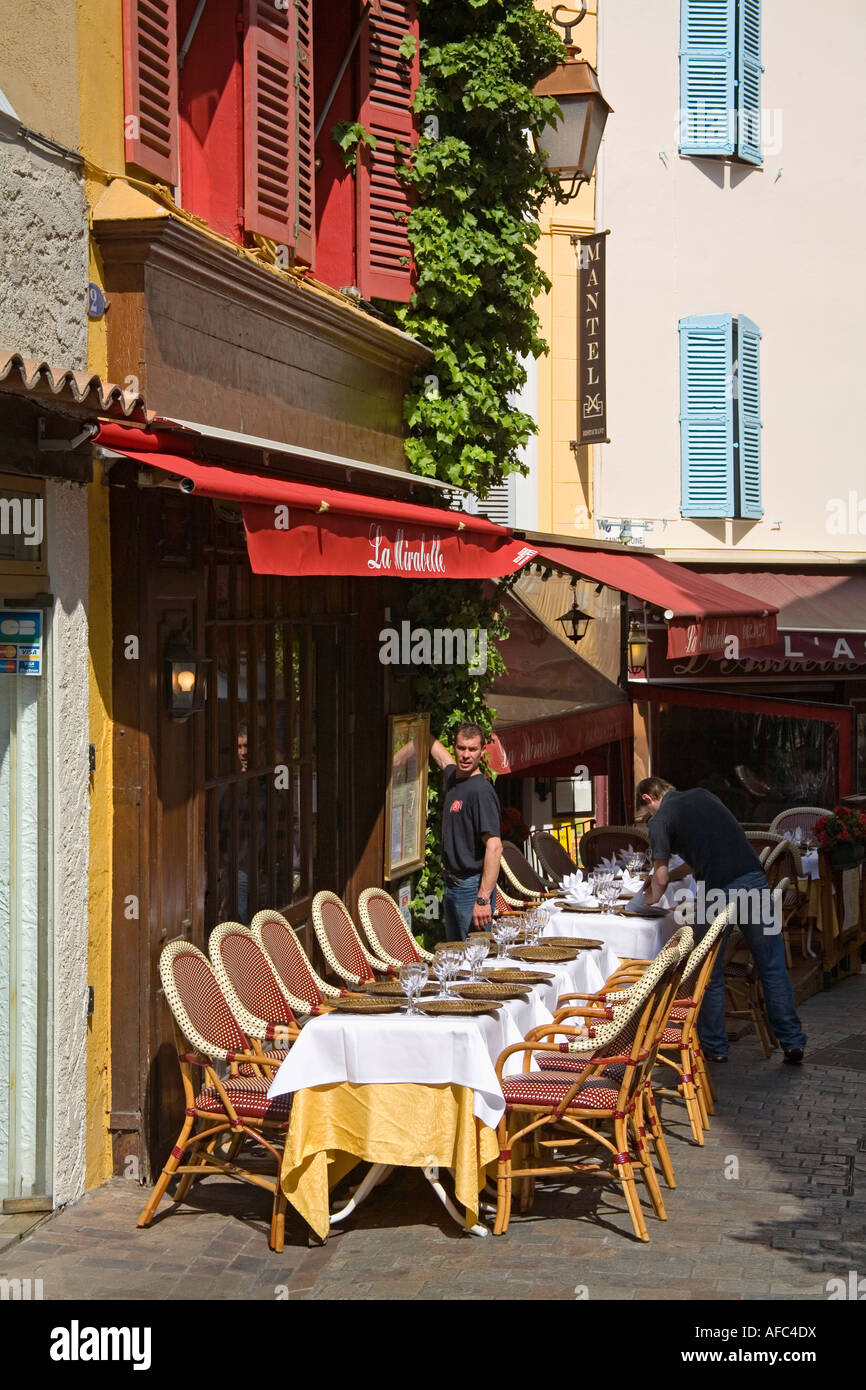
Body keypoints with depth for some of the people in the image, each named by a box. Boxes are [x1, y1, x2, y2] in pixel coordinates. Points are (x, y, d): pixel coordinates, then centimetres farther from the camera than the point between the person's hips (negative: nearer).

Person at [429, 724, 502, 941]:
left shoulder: (481, 790, -18)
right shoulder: (451, 778, 8)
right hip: (452, 883, 9)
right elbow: (437, 749, 31)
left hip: (473, 887, -9)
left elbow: (494, 847, -24)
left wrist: (483, 899, -29)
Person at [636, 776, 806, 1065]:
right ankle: (793, 1043, 10)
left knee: (711, 974, 12)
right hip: (755, 880, 5)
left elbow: (660, 881, 2)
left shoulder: (661, 820, 4)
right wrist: (672, 875, 35)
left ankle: (714, 1046, 20)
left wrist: (652, 898, 24)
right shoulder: (703, 796, 22)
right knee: (772, 968, 9)